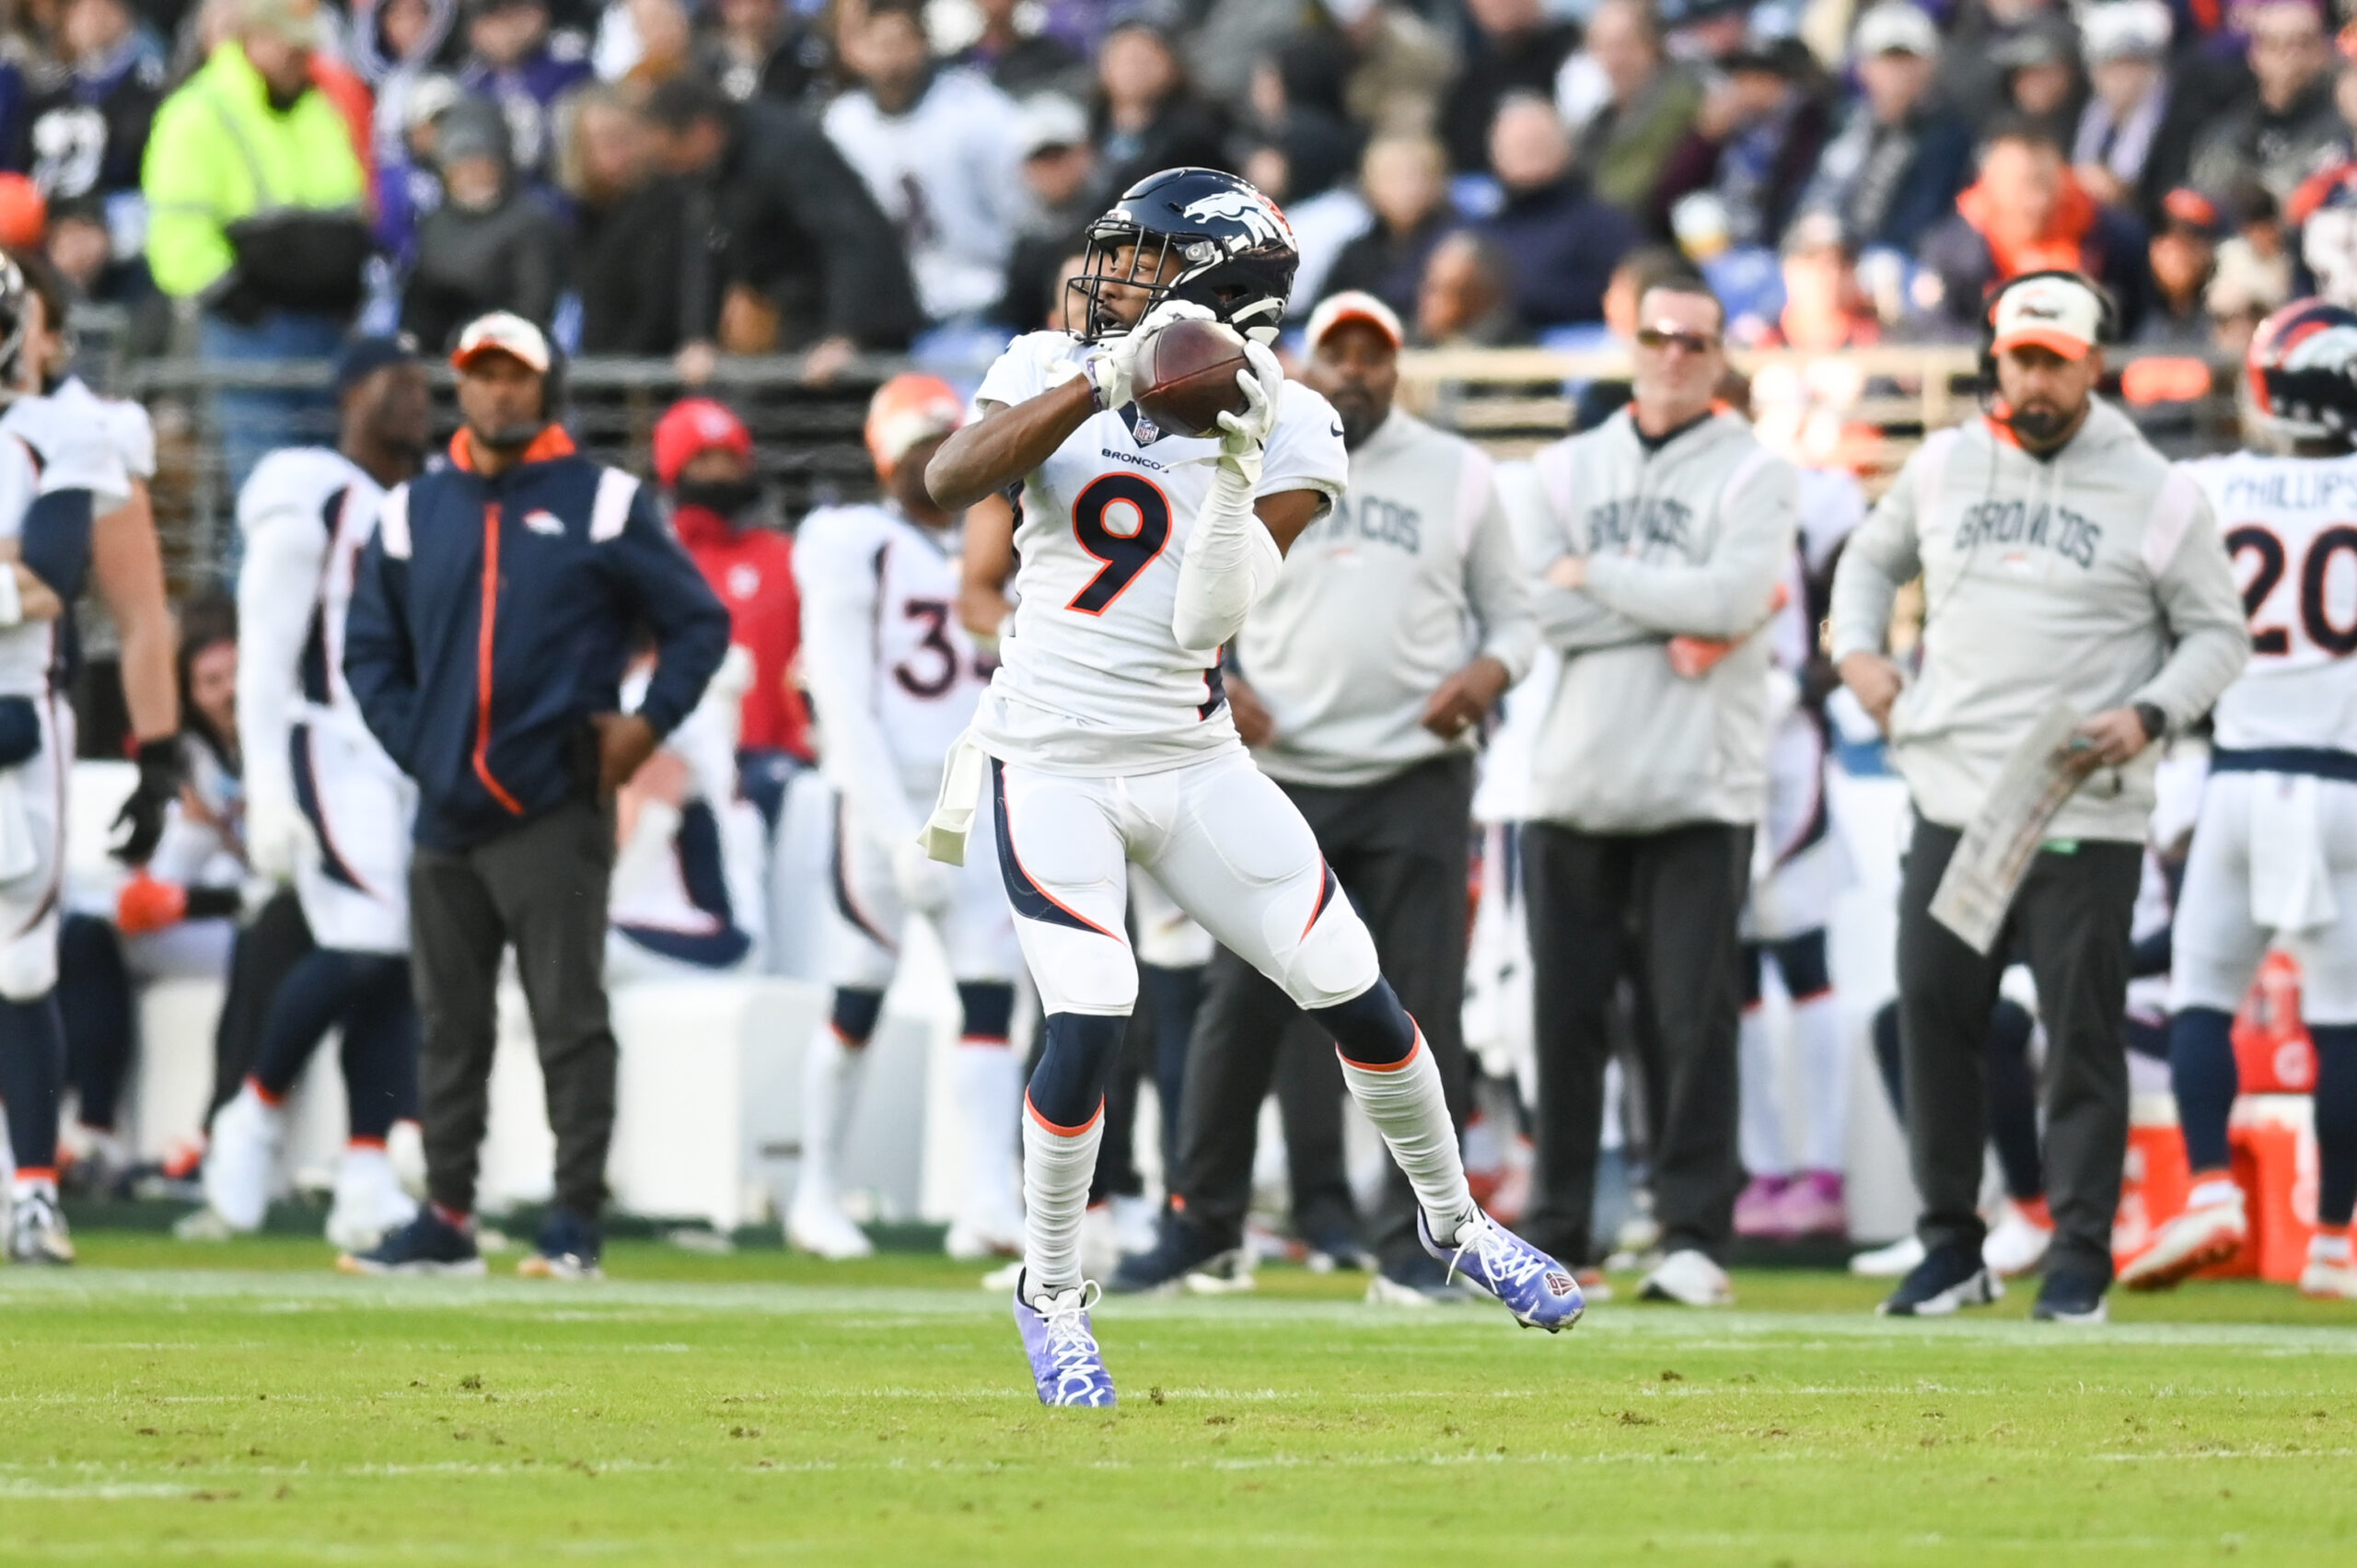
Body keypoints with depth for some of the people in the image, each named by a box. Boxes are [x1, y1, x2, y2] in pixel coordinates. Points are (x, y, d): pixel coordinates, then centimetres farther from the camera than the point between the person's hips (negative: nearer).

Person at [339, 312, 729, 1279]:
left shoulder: (601, 504, 3)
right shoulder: (412, 512, 13)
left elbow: (699, 623, 6)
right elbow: (370, 648, 17)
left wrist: (647, 726, -5)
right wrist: (415, 744, 4)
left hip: (555, 810, -4)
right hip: (446, 816, 4)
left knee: (569, 1018, -6)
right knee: (449, 1025, 8)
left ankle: (576, 1220, -4)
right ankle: (446, 1221, 14)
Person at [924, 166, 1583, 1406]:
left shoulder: (1289, 431, -4)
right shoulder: (1057, 369, 0)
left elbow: (1206, 623, -13)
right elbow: (951, 480, -19)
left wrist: (1233, 470, -26)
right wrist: (1105, 381, -26)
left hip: (1189, 764, 1)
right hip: (1050, 764, -1)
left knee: (1352, 995, -1)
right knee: (1089, 1021, -18)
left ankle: (1452, 1219, 25)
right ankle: (1050, 1293, 3)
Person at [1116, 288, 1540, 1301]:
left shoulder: (1457, 475, 8)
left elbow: (1513, 614, 11)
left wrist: (1492, 669, -12)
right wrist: (1210, 682, -8)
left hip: (1417, 777, 0)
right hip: (1281, 776, 0)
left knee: (1419, 1013, -3)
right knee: (1240, 1003, -2)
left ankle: (1412, 1244, 3)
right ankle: (1202, 1216, 9)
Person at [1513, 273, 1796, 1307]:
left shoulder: (1750, 474, 3)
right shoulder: (1569, 468, 13)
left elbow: (1735, 595, -14)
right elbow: (1543, 608, -1)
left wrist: (1598, 574, -7)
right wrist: (1678, 612, -9)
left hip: (1699, 793, -3)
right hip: (1574, 786, 3)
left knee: (1695, 1017, -7)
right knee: (1566, 1016, 4)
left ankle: (1695, 1238, -3)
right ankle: (1558, 1233, 11)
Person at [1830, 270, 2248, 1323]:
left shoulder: (2155, 495, -2)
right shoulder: (1945, 466, 9)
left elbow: (2219, 633, 3)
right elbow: (1873, 556, 25)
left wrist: (2148, 716, -13)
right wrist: (1857, 651, 8)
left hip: (2084, 821, -4)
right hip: (1951, 801, 4)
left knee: (2082, 1036, -4)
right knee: (1932, 1017, 4)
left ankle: (2080, 1257, 3)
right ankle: (1950, 1247, 14)